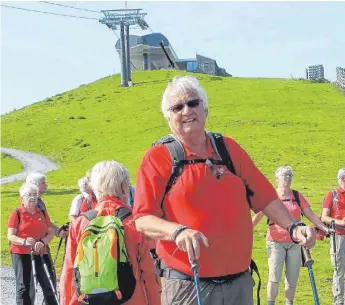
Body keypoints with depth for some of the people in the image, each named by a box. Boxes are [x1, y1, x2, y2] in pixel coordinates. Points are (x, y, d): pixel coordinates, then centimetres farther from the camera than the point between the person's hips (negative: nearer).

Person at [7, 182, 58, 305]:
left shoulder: (42, 213, 10)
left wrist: (42, 242, -12)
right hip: (21, 253, -4)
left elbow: (51, 232, 8)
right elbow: (10, 236, -9)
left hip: (41, 253, 4)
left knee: (49, 284, 7)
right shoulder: (16, 214, -3)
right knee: (25, 286, -2)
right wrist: (24, 242, -27)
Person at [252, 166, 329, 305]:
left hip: (294, 242, 3)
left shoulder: (298, 196, 7)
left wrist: (324, 228, 2)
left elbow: (311, 215, 9)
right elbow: (258, 216, -3)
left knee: (292, 278, 8)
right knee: (274, 276, -10)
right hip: (276, 242, -3)